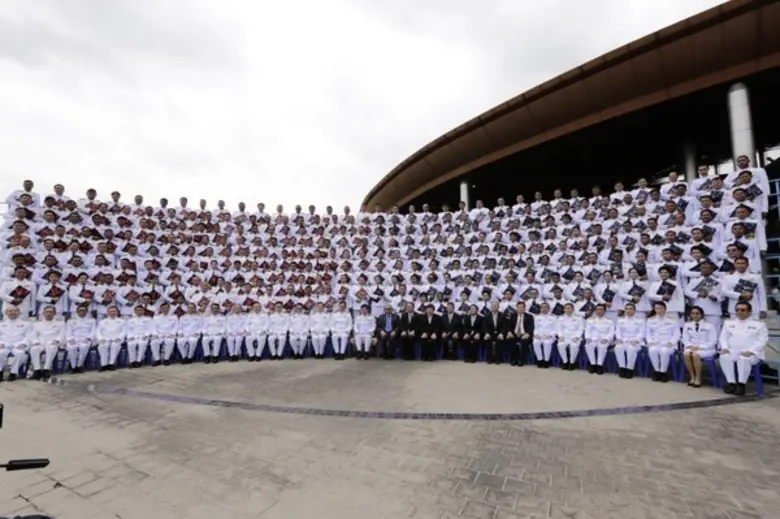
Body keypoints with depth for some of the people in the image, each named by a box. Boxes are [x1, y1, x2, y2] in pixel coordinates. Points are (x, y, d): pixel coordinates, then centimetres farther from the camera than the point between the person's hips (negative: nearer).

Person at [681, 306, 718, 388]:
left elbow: (713, 341, -4)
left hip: (706, 349, -3)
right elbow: (685, 339, 10)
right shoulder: (687, 325, 12)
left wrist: (700, 347, -17)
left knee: (695, 355, -36)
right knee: (686, 354, -33)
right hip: (691, 347, 3)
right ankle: (692, 377, -19)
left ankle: (698, 378, -20)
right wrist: (690, 346, -11)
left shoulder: (709, 326, 2)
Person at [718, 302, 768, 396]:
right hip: (732, 352, 2)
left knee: (744, 359, -37)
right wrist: (725, 347, -7)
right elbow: (723, 337, 14)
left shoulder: (759, 324, 11)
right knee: (724, 357, -32)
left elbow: (762, 340, 0)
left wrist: (750, 351, -16)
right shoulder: (728, 323, 19)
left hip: (751, 354, -2)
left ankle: (741, 384, -25)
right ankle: (731, 383, -24)